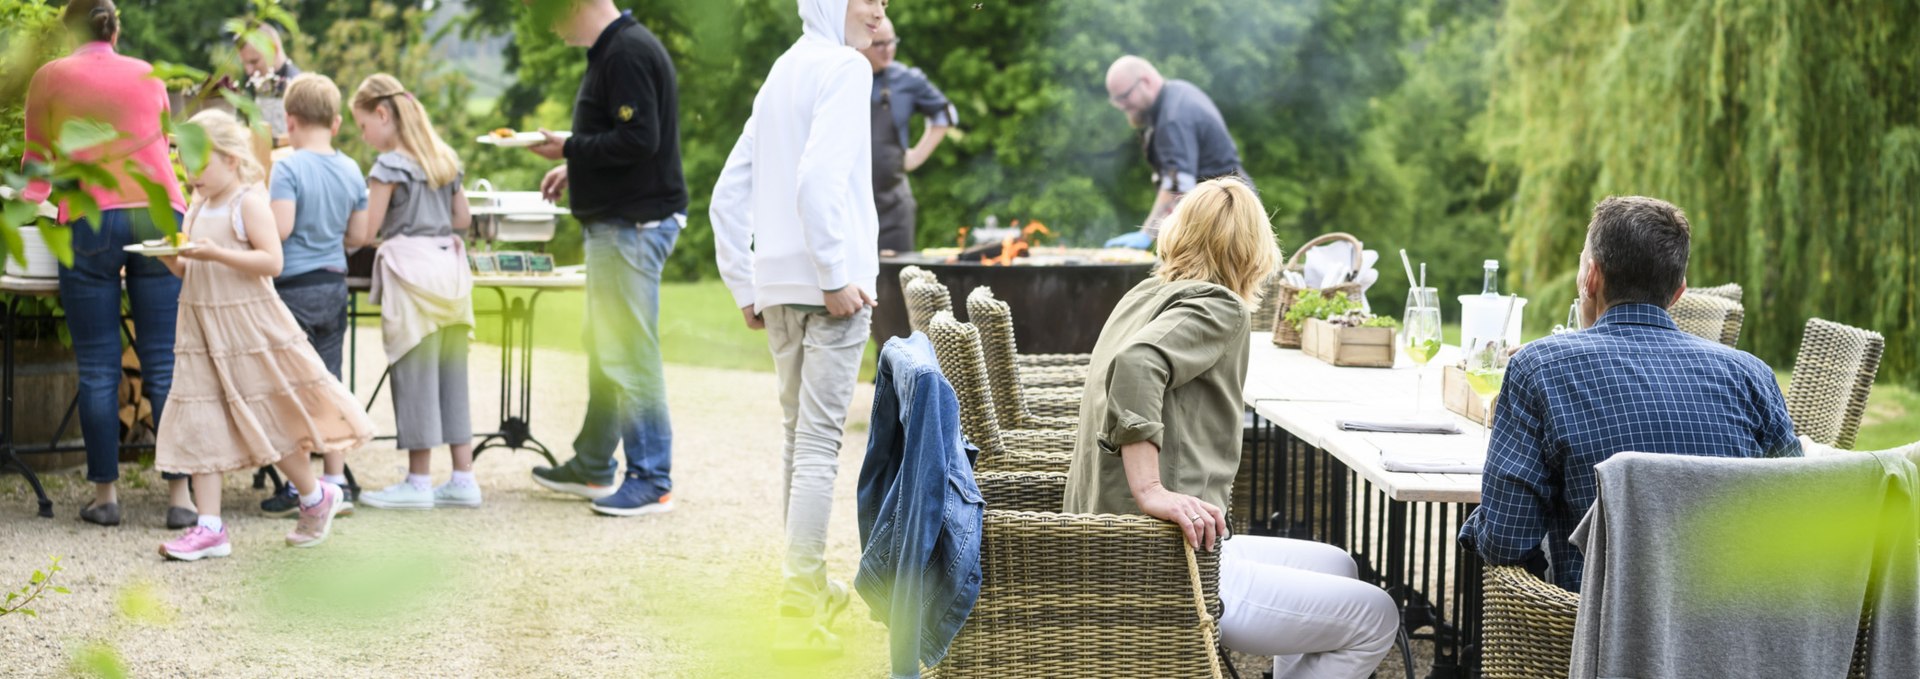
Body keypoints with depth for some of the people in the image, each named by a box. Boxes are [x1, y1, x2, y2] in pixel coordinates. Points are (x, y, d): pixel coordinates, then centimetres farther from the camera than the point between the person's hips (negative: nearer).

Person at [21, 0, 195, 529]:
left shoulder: (50, 78, 11)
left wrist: (27, 207, 37)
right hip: (158, 216, 2)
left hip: (90, 223, -2)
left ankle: (105, 495, 5)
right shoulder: (148, 76, 18)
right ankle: (180, 494, -3)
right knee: (165, 365, 1)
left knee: (98, 368, 3)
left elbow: (38, 164, 19)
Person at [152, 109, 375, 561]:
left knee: (272, 421, 3)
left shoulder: (249, 203, -10)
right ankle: (209, 527, 2)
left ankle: (315, 498, 25)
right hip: (202, 328, 7)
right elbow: (188, 271, 15)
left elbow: (271, 261, -20)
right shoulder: (198, 208, 12)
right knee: (198, 426, 1)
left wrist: (218, 254, -27)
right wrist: (169, 256, -5)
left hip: (248, 323, -7)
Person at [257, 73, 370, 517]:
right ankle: (337, 480, 13)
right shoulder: (352, 171, 5)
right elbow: (360, 233, 10)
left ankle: (298, 488, 5)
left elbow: (280, 229, -22)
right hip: (335, 283, 6)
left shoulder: (288, 168, -14)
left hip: (294, 286, -6)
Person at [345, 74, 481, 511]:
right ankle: (463, 479, 11)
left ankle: (419, 482, 3)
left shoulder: (389, 166, -9)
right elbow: (463, 220, 19)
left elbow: (365, 234, -9)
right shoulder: (445, 159, 14)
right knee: (451, 373, 10)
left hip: (410, 267, -8)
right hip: (449, 264, 8)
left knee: (415, 376, -2)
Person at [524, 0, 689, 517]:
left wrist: (570, 148, -15)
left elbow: (638, 140, -25)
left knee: (629, 352, -8)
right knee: (605, 350, 18)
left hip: (634, 224, -11)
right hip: (616, 222, 11)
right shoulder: (610, 50, 15)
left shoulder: (628, 53, -18)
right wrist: (575, 167, 13)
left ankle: (652, 481, -3)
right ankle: (592, 468, 29)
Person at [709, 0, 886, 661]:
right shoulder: (844, 67, -7)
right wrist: (838, 276, -19)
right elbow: (819, 176, -22)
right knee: (819, 442, -8)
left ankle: (811, 589, 26)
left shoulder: (780, 73, 18)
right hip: (829, 282, -8)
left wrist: (745, 286, 19)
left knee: (800, 436, 17)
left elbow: (728, 193, 18)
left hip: (777, 285, 8)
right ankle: (799, 613, -9)